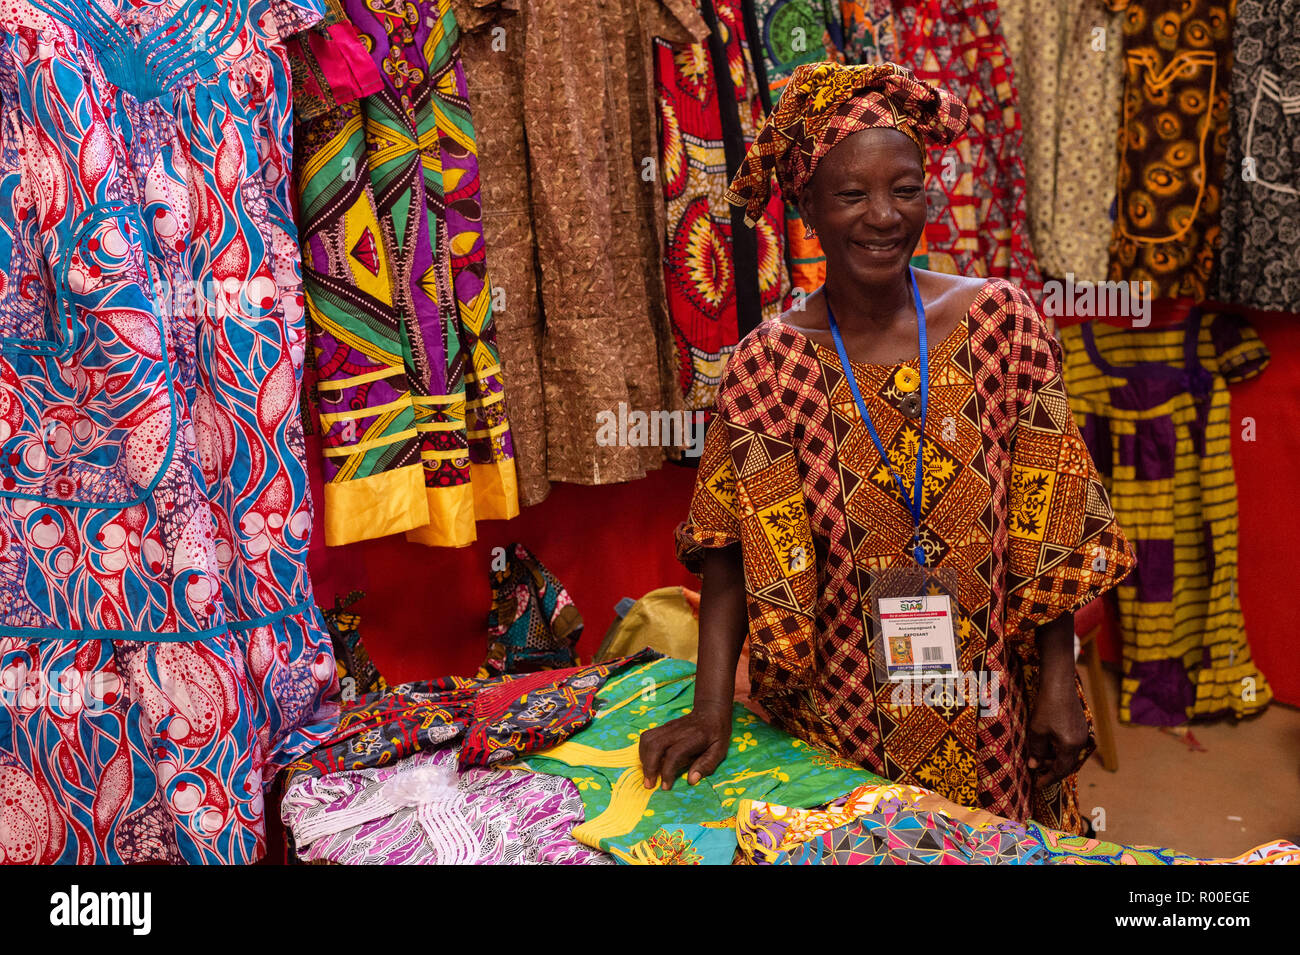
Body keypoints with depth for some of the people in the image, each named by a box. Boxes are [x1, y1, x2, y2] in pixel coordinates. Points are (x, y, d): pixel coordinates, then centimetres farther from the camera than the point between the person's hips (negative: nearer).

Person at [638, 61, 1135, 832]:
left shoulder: (1000, 320, -6)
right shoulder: (769, 363, -8)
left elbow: (1048, 528, -4)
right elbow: (735, 551, -9)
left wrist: (1058, 684, -6)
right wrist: (712, 710, -17)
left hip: (985, 707, 1)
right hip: (837, 720, -1)